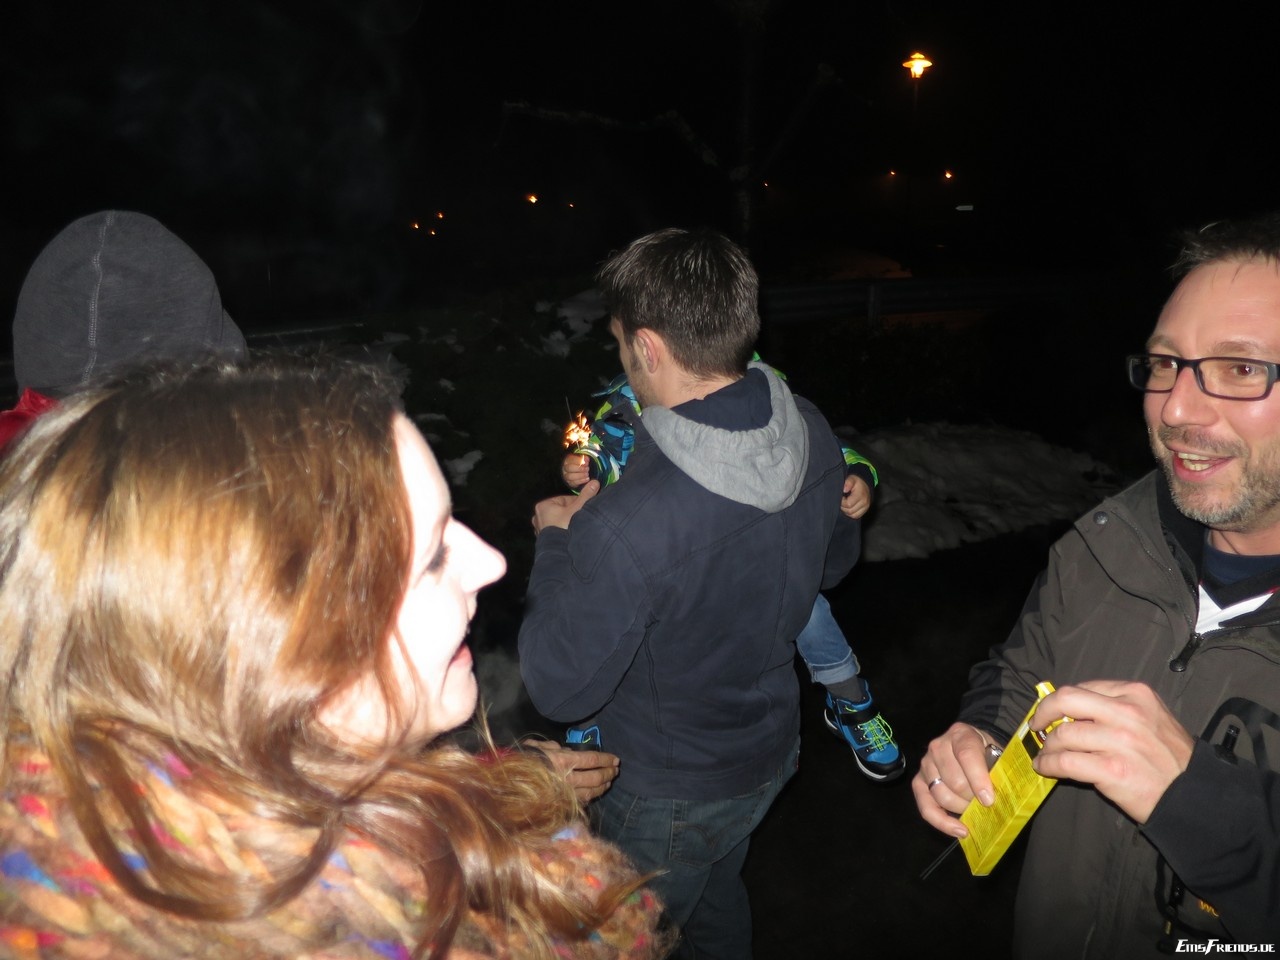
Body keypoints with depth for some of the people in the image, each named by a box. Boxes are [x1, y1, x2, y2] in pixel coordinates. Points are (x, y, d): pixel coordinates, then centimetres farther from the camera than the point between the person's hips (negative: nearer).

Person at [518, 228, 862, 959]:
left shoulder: (625, 527, -40)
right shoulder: (813, 435, -16)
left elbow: (559, 690, -26)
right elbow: (834, 562, 4)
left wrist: (555, 543, -13)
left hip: (669, 795, -6)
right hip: (772, 748, 7)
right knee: (718, 897, 34)